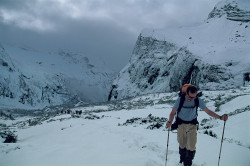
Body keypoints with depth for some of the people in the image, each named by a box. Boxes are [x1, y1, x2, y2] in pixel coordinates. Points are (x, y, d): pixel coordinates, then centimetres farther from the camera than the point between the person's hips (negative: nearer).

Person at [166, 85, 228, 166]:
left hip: (192, 125, 1)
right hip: (181, 125, 0)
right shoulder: (180, 100, -20)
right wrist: (170, 121, -33)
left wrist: (220, 117, -22)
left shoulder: (198, 100, -16)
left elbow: (208, 111, -11)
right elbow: (173, 112, -15)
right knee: (182, 145, 12)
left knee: (191, 146, -5)